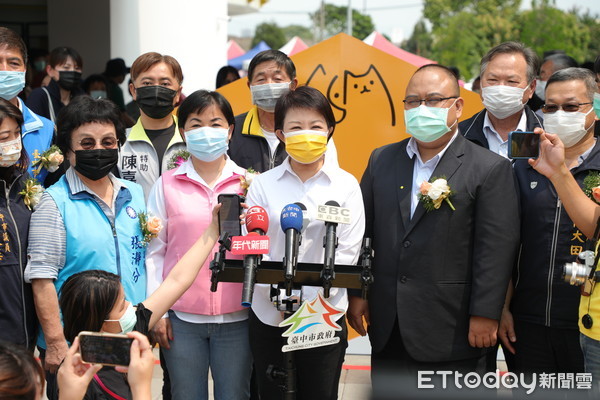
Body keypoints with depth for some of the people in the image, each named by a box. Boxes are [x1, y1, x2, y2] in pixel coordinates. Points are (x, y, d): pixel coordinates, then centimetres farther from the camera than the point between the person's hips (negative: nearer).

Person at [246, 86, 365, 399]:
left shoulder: (345, 185, 0)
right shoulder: (263, 184, 2)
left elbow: (347, 250, -5)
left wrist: (312, 300, -14)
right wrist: (278, 294, -17)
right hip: (269, 315, 1)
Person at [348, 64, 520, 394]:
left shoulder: (490, 169, -5)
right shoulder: (381, 160, 11)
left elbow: (496, 247, -10)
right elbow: (361, 232, 12)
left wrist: (485, 316, -14)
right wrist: (355, 292, 6)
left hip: (451, 332, -4)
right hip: (387, 329, 5)